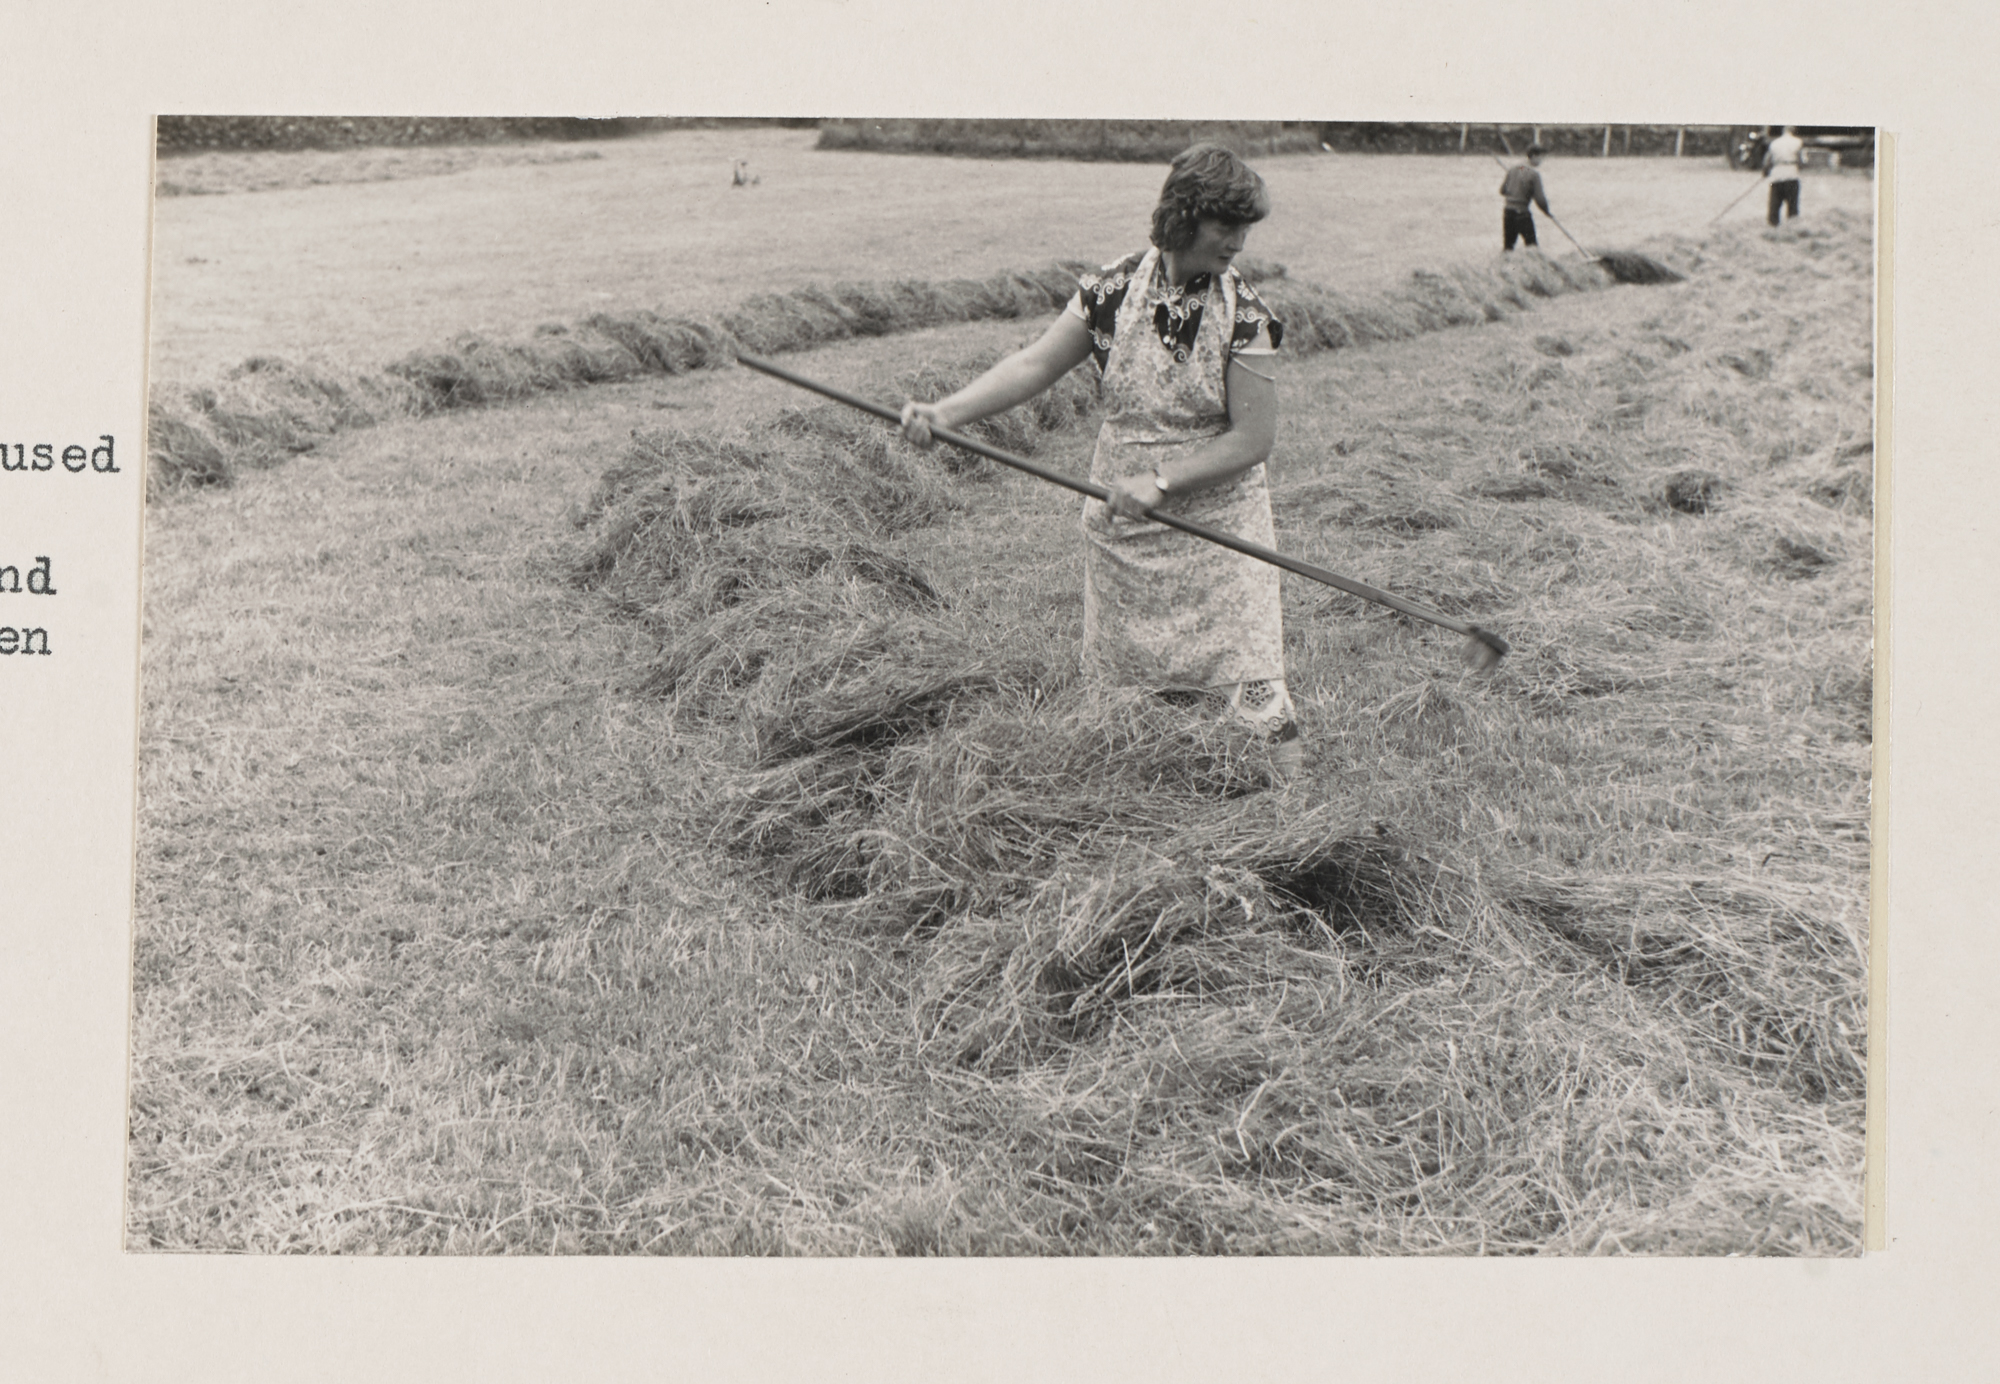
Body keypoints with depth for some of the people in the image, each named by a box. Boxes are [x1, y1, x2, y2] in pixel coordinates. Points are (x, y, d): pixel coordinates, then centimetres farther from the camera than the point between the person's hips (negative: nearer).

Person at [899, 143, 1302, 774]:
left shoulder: (1243, 313, -8)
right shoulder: (1113, 289, -1)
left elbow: (1253, 438, -11)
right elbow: (1033, 366, -1)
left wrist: (1161, 482, -19)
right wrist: (944, 413, -13)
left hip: (1217, 524, -2)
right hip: (1121, 529, 3)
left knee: (1252, 695, -5)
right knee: (1123, 689, 7)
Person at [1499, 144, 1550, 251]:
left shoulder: (1513, 169, 7)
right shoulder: (1534, 174, -11)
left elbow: (1502, 191, 12)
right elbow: (1539, 199, -12)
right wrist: (1548, 212, 4)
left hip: (1508, 213, 6)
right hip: (1522, 214, -6)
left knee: (1507, 247, 11)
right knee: (1531, 245, 0)